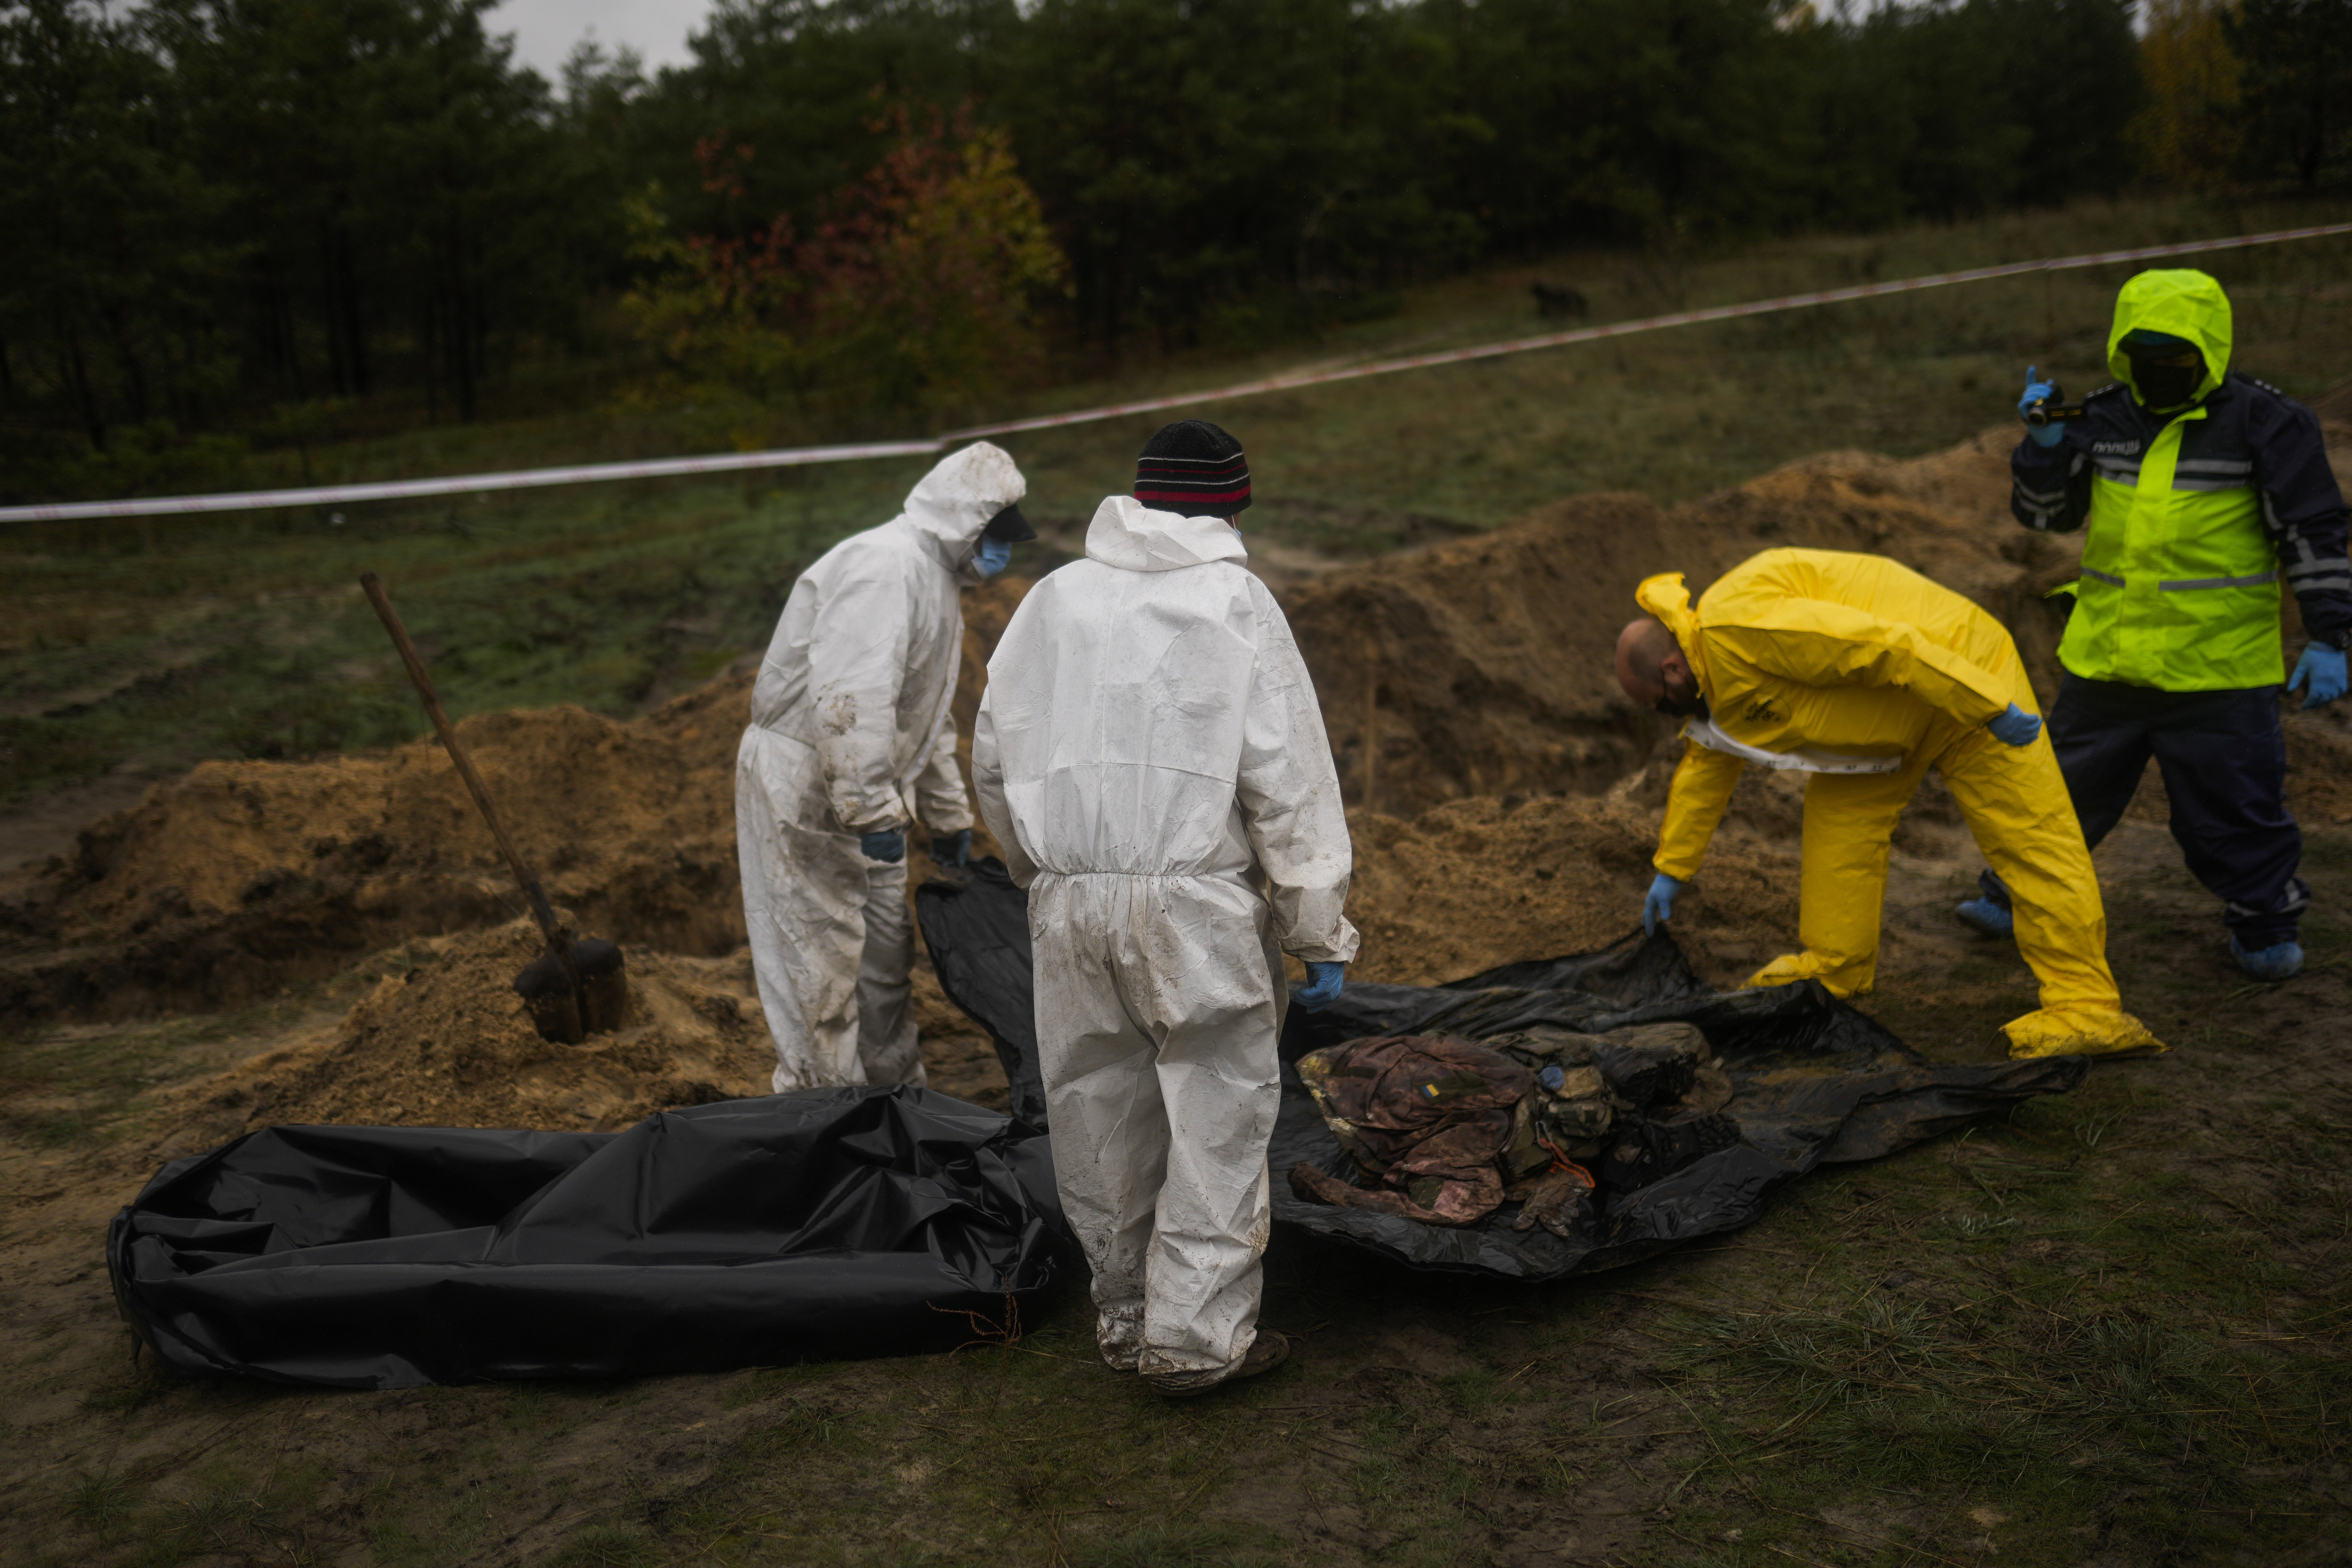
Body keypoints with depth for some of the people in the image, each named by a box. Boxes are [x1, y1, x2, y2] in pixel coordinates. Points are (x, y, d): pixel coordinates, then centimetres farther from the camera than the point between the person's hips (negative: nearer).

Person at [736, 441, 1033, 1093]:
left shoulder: (936, 578, 16)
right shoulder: (888, 566, -20)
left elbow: (929, 718, 26)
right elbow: (850, 700, -31)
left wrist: (949, 817, 27)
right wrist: (873, 812, -30)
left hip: (856, 791, 11)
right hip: (804, 788, -10)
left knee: (885, 953, 17)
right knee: (822, 969, -5)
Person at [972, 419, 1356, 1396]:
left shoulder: (1052, 598, 10)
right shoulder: (1236, 604, -3)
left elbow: (995, 762, 14)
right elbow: (1287, 781, -7)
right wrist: (1321, 934, -3)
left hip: (1068, 904, 5)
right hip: (1195, 907, -4)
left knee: (1102, 1116, 15)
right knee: (1218, 1114, 6)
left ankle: (1126, 1316, 29)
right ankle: (1196, 1336, 11)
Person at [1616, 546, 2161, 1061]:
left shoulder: (1738, 623, -26)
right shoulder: (1712, 664, 8)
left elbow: (1878, 645, -32)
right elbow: (1705, 762, 20)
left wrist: (1993, 710, -29)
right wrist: (1671, 871, 24)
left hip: (1962, 673, -10)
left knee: (2032, 843, -9)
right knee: (1838, 810, 10)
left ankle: (2088, 1010, -11)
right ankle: (1835, 969, 21)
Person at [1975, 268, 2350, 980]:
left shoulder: (2266, 423, -6)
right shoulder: (2104, 417, 5)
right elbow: (2046, 514, 9)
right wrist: (2045, 444, -9)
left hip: (2220, 664, -4)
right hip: (2106, 655, 4)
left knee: (2233, 803, 5)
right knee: (2065, 785, 16)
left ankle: (2266, 926, 26)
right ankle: (2018, 892, 34)